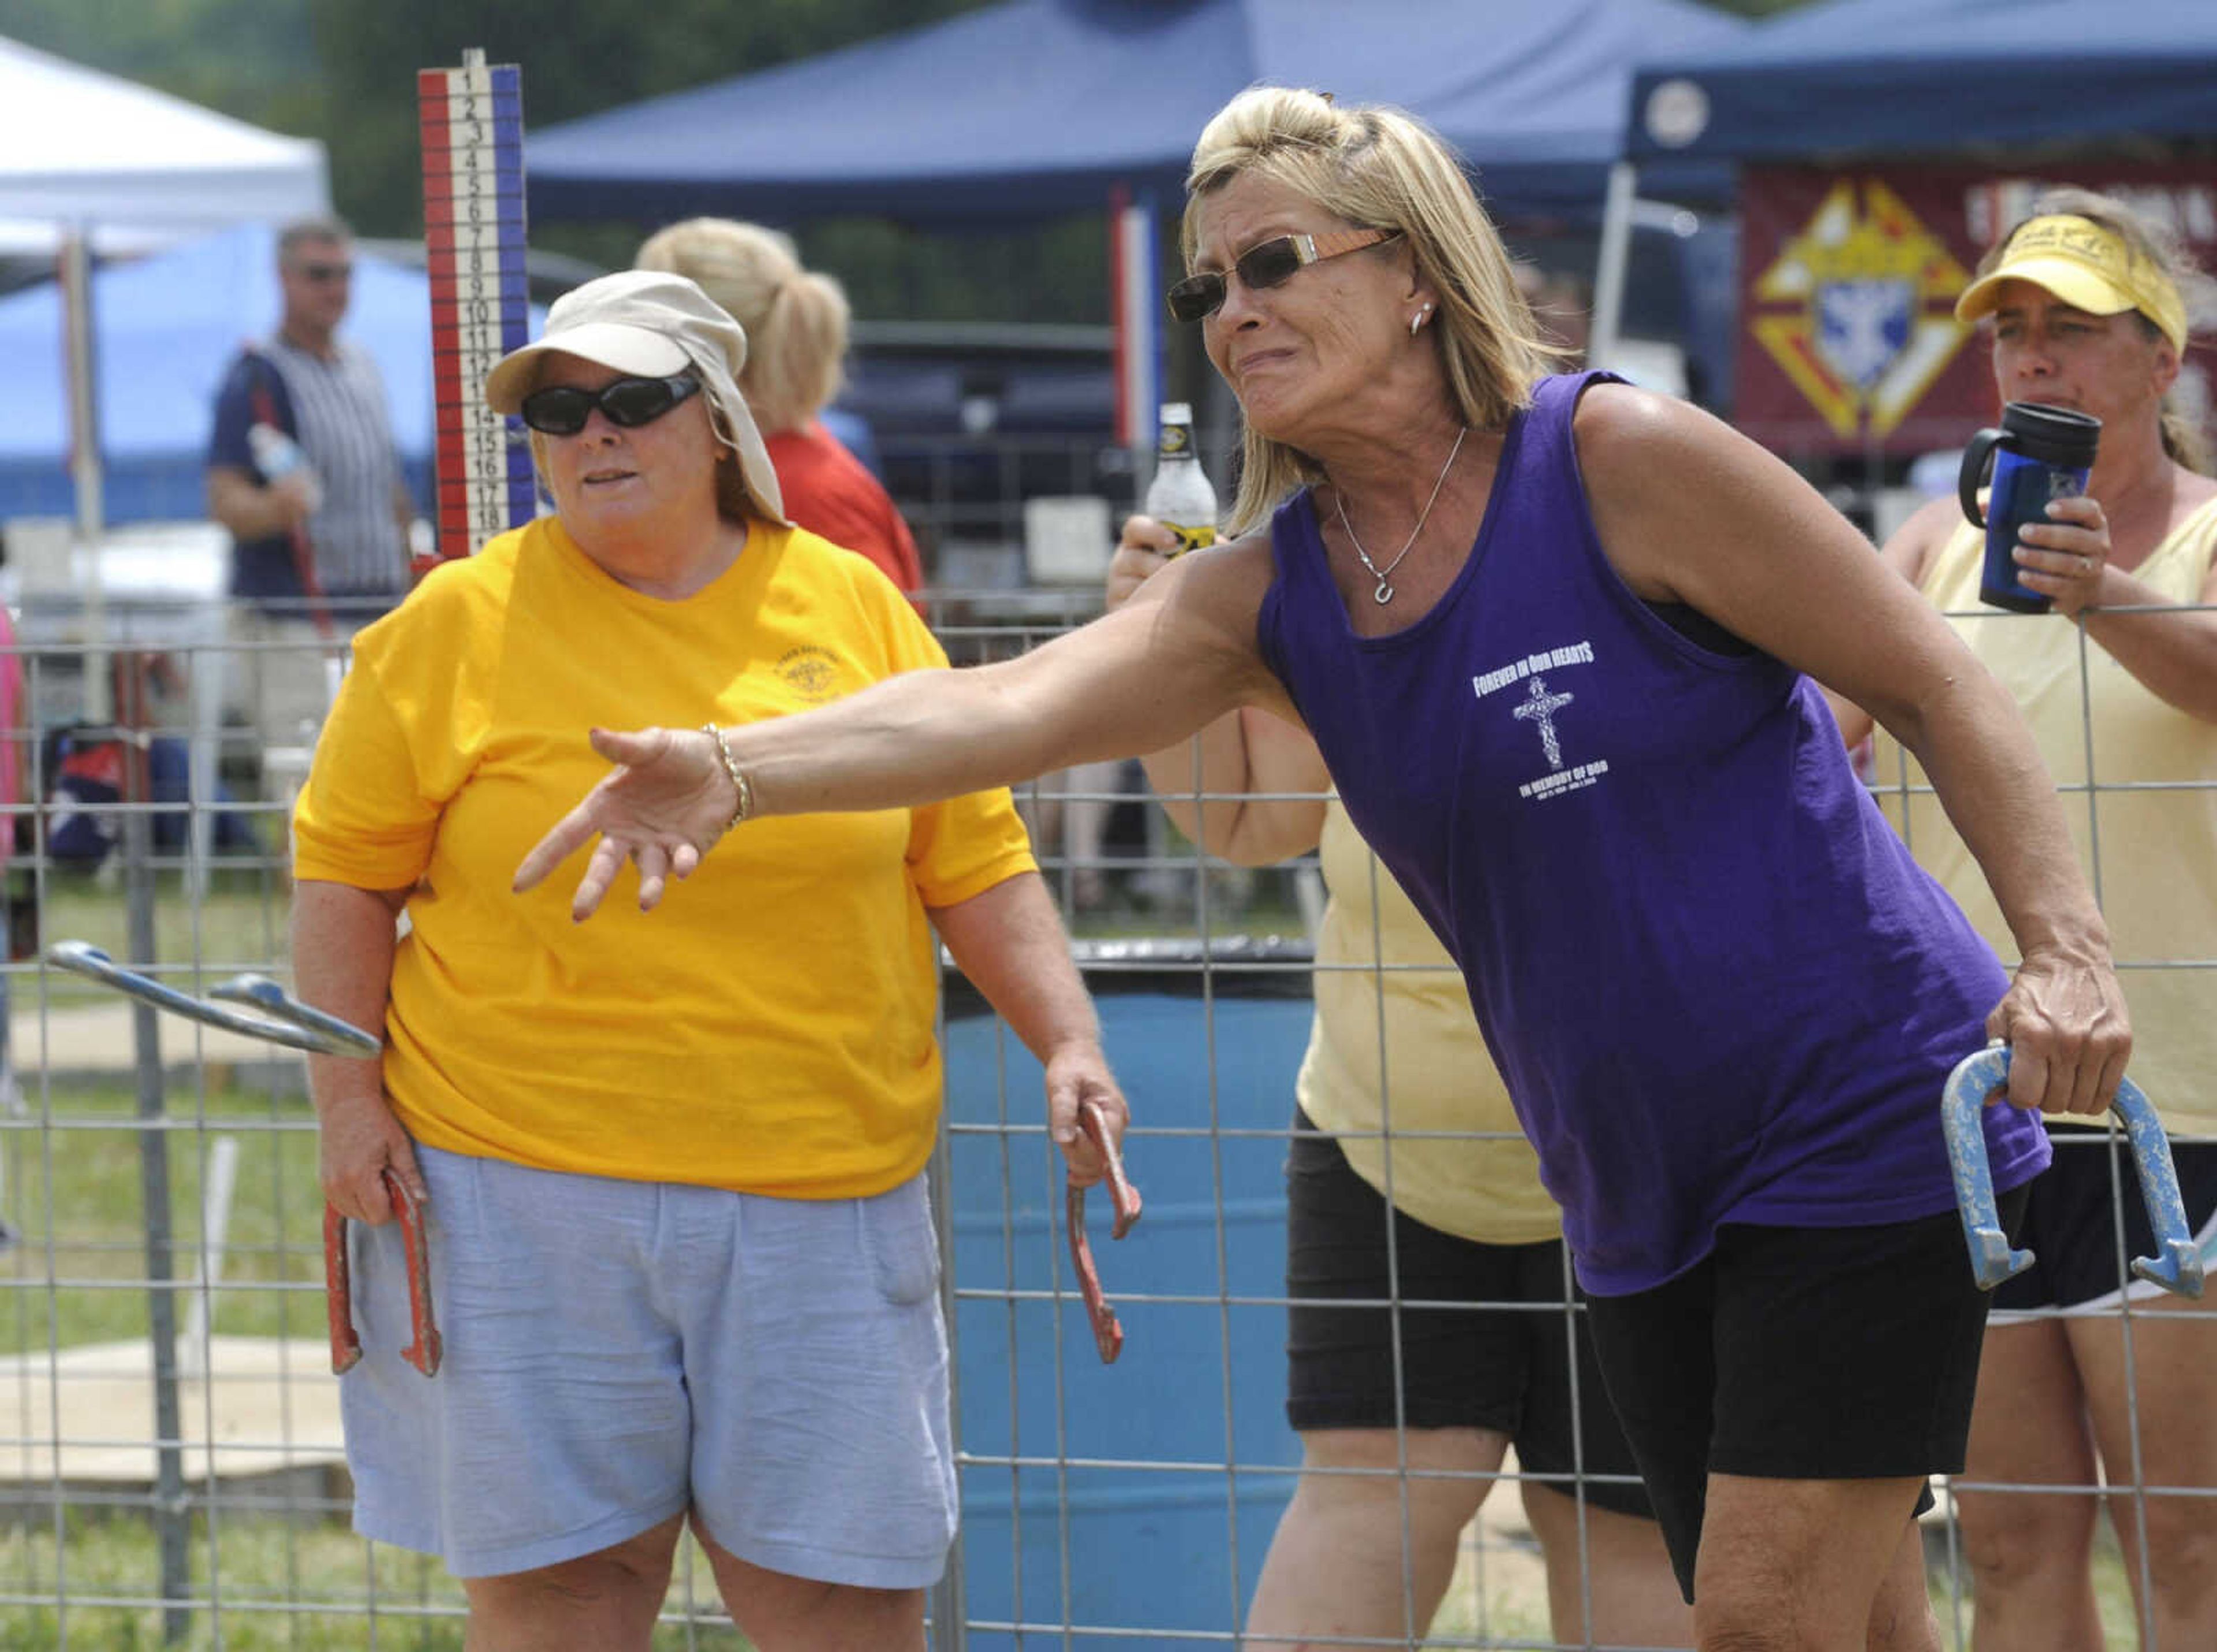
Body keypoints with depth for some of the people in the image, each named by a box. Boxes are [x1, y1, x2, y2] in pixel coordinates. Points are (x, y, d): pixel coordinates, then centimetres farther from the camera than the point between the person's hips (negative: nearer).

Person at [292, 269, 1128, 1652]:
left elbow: (974, 864, 11)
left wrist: (1068, 1043, 0)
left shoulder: (854, 607, 6)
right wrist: (350, 1100, -3)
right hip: (523, 1197, -1)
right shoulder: (458, 626, 1)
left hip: (819, 1199, 1)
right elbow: (347, 873, 6)